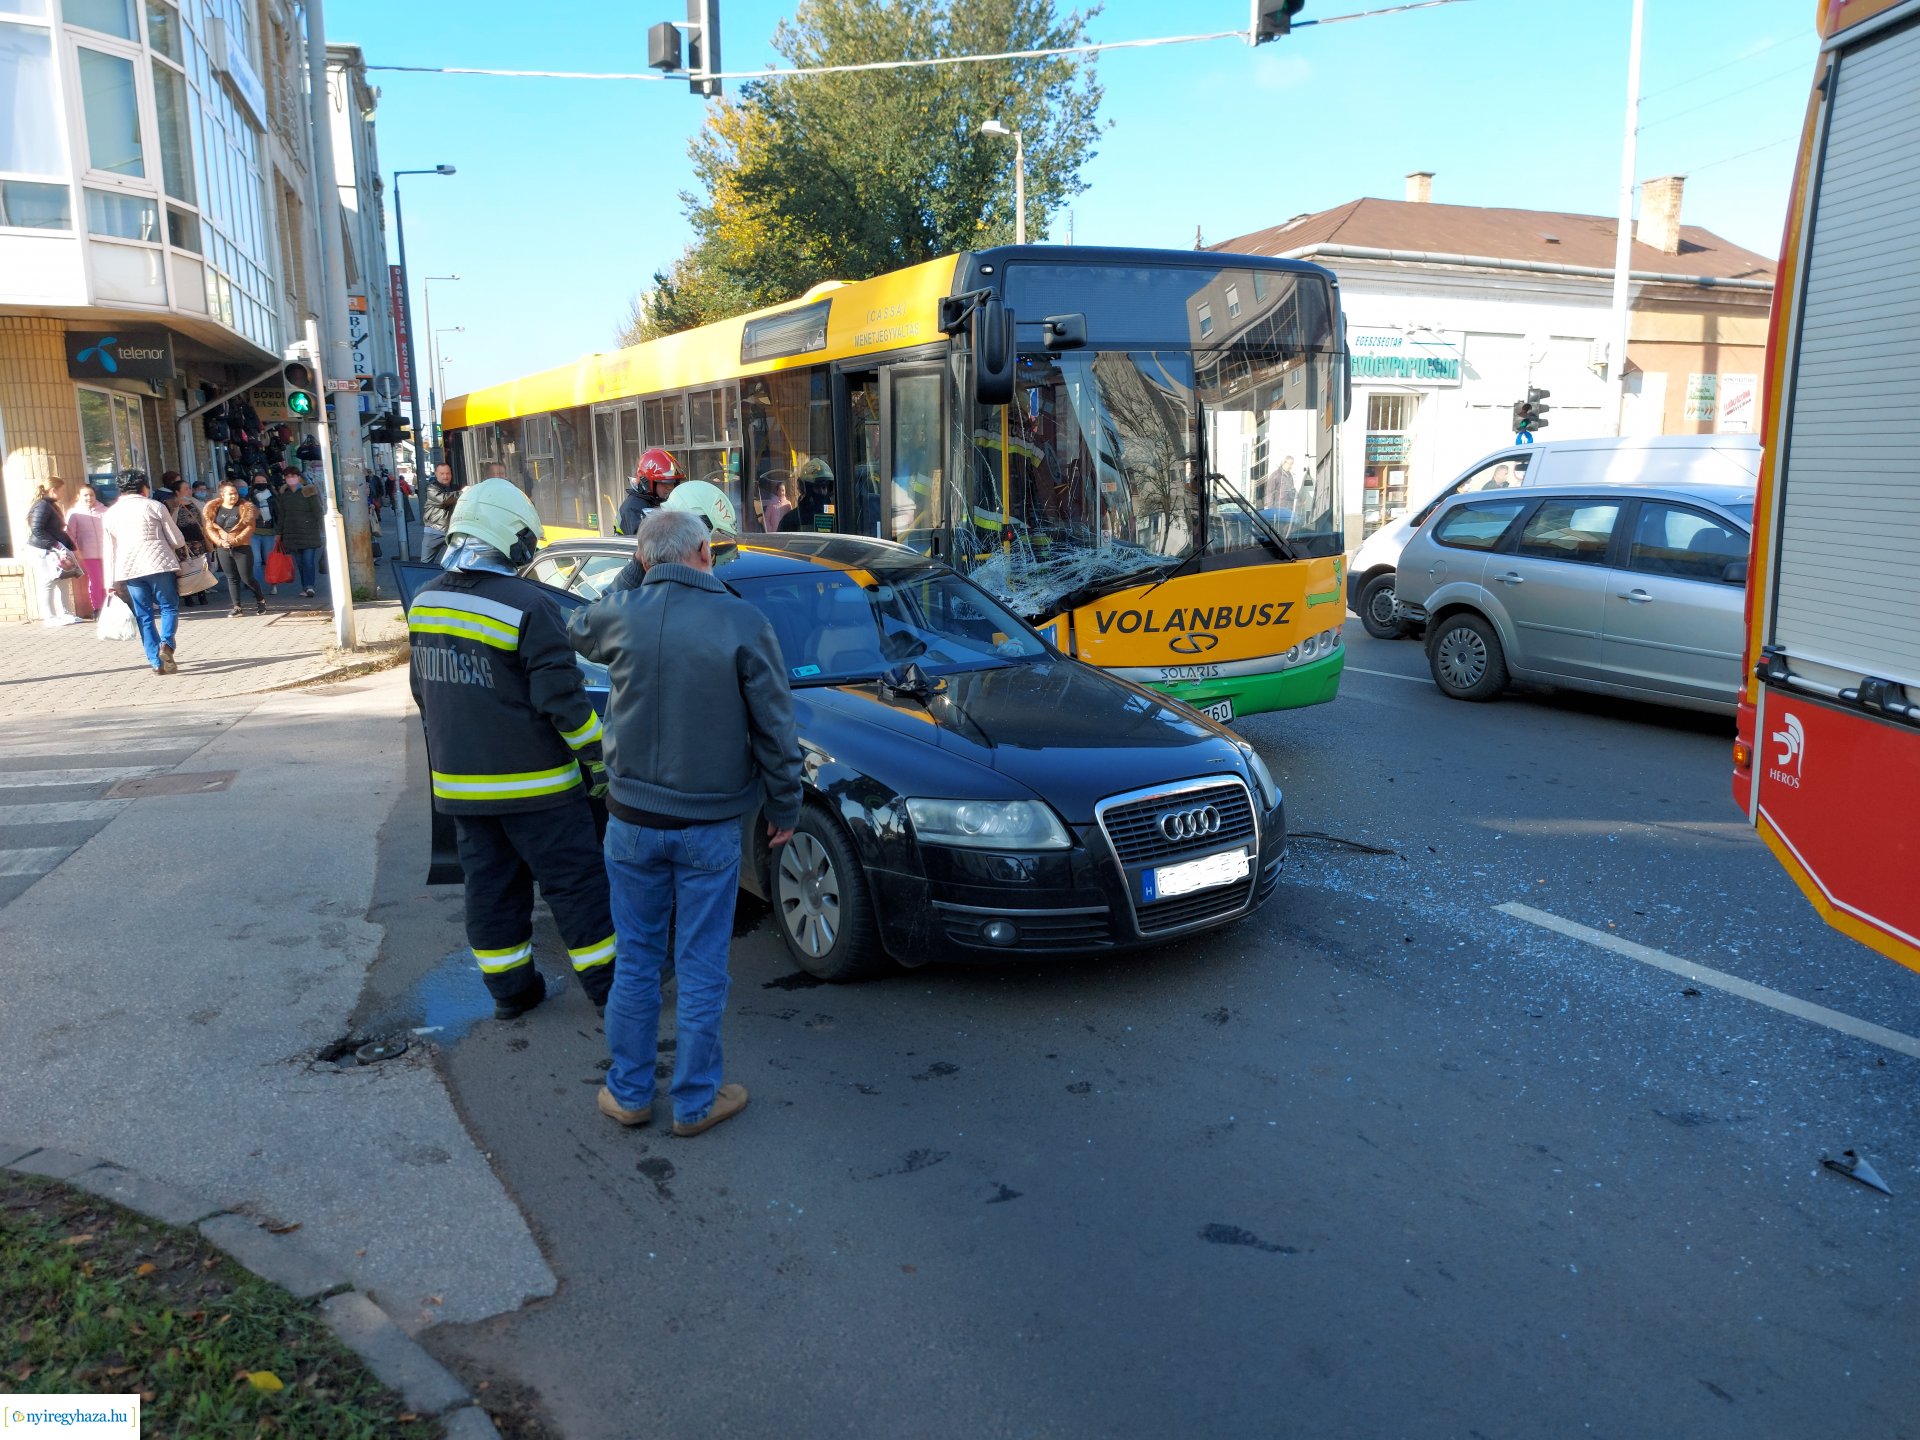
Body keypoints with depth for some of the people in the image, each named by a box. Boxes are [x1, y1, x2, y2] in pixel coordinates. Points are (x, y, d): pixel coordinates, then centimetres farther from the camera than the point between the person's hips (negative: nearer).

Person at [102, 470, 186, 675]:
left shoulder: (110, 513, 12)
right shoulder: (154, 506, 1)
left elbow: (110, 551, 12)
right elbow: (177, 539, 0)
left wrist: (112, 582, 15)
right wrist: (181, 548, 24)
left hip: (128, 570, 3)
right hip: (159, 564, -3)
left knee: (144, 616, 7)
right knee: (169, 607, 7)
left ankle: (157, 662, 3)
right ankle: (166, 644, -19)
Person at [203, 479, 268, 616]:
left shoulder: (245, 507, -3)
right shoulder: (212, 508, 6)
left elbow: (249, 528, -8)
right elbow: (209, 528, 2)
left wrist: (235, 540, -19)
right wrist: (220, 541, -14)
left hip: (242, 548, -3)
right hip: (223, 549, 3)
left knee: (247, 578, -2)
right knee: (232, 579, 6)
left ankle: (261, 600, 20)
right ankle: (236, 607, 10)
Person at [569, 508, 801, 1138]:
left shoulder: (620, 614, -5)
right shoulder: (743, 622, -12)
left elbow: (576, 630, 21)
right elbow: (776, 727, -7)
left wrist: (639, 581, 23)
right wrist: (784, 807, 4)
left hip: (633, 820, 2)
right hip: (710, 826, -2)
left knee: (635, 962, 16)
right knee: (701, 972, 9)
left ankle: (628, 1092, 27)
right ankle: (695, 1101, 20)